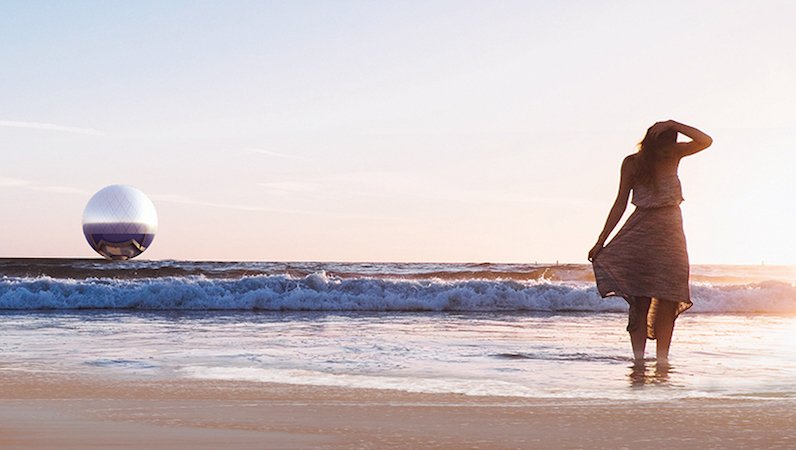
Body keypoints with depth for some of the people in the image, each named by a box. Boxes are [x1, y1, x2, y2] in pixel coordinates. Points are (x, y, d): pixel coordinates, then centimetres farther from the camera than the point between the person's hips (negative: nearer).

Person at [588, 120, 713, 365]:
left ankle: (662, 358, 3)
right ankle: (638, 358, -4)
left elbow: (706, 141, -16)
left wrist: (673, 125, -21)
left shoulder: (674, 154, 1)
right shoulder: (633, 163, -2)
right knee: (639, 300, -6)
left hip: (670, 234, 2)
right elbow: (620, 204, 2)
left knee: (668, 300, -1)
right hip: (641, 232, -1)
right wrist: (600, 242, -1)